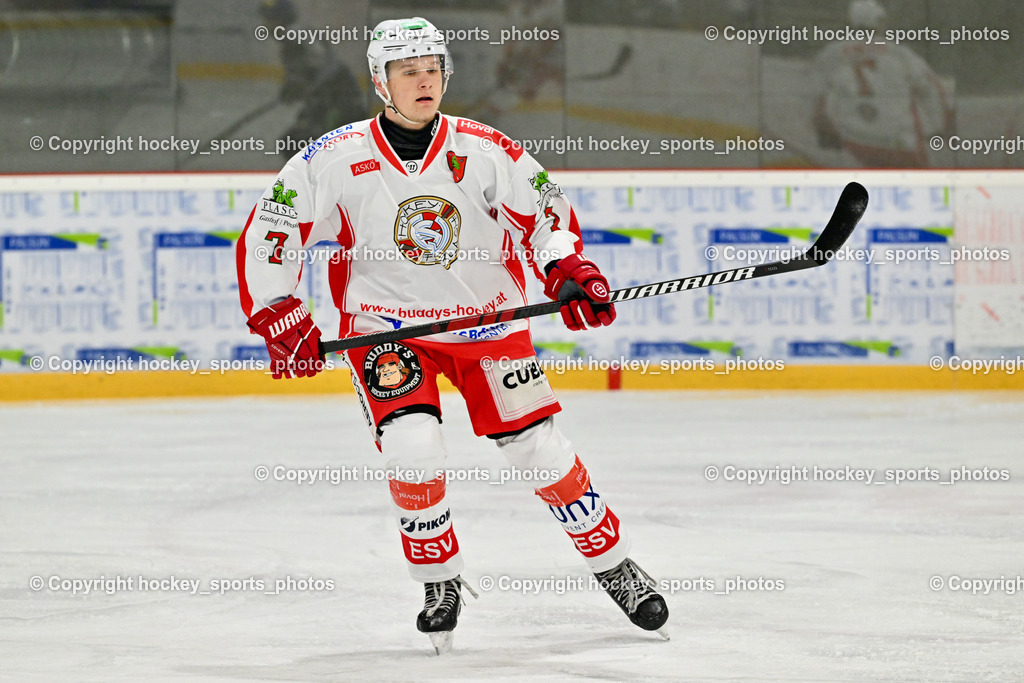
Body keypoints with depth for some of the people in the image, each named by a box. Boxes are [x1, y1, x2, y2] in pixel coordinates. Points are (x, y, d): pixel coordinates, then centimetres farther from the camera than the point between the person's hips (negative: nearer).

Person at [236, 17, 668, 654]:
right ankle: (441, 583, 0)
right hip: (385, 330, -1)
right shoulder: (337, 159, -12)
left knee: (541, 450, -2)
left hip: (487, 321, 1)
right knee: (412, 448, -22)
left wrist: (569, 271, -14)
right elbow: (267, 235, -7)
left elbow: (544, 209, 3)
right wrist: (279, 317, -13)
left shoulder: (485, 150, -9)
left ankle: (615, 565, 17)